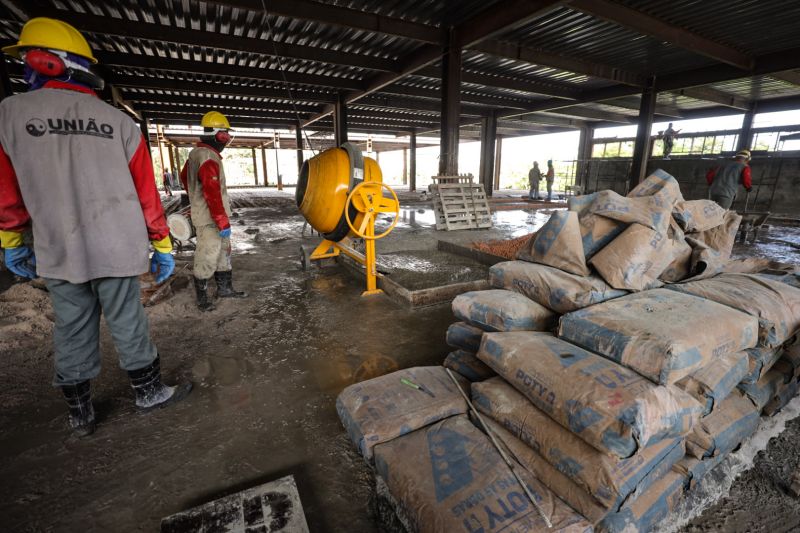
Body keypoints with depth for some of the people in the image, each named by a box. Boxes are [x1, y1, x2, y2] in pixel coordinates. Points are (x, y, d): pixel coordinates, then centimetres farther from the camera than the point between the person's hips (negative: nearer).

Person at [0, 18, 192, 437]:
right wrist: (162, 246, 6)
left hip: (56, 254, 1)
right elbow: (147, 192, -1)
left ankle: (80, 414, 27)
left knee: (72, 332, 13)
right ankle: (149, 392, 24)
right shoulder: (120, 122, 0)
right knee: (128, 325, 9)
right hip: (117, 249, -1)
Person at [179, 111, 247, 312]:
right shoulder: (209, 158, -20)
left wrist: (196, 199, 33)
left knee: (223, 252, 17)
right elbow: (213, 194, -24)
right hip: (210, 219, -10)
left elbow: (184, 177, 25)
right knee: (207, 257, -1)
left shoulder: (195, 153, 12)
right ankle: (202, 296, 12)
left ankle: (225, 288, 27)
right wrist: (223, 223, -20)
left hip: (202, 212, 10)